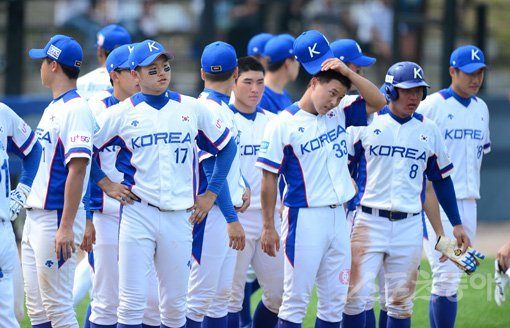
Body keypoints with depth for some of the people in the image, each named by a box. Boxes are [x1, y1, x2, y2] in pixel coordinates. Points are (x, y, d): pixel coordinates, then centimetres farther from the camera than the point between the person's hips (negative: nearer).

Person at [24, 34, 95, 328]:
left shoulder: (75, 108, -14)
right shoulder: (53, 107, 16)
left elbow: (77, 169, -21)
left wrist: (66, 226, -25)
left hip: (57, 218, -10)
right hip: (35, 216, 10)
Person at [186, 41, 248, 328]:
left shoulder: (225, 109, 14)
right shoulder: (208, 110, -16)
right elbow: (212, 170, -20)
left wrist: (243, 186, 5)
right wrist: (232, 219, -22)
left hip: (227, 212, 10)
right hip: (211, 214, -10)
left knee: (222, 293, 12)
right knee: (201, 294, -7)